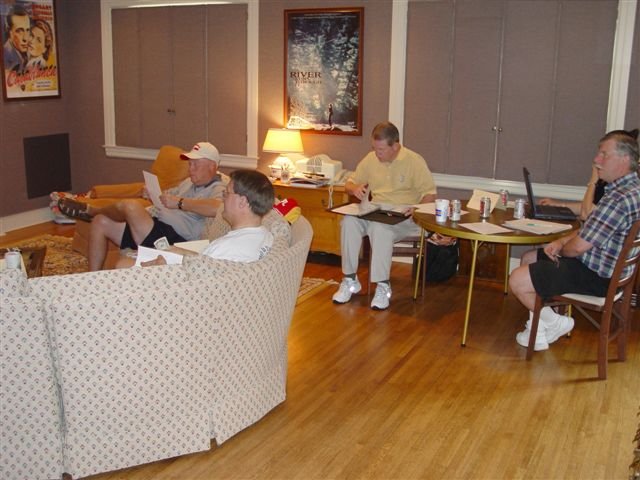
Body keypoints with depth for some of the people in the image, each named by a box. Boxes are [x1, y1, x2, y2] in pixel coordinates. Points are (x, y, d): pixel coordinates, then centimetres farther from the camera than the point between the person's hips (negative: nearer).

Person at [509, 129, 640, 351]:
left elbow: (579, 247, -25)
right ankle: (539, 328, 19)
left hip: (597, 277, -11)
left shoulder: (620, 198, -28)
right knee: (529, 259, 21)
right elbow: (589, 230, 15)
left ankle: (555, 323, 9)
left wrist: (561, 250, -3)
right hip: (607, 268, 11)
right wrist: (561, 241, 0)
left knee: (517, 280, -14)